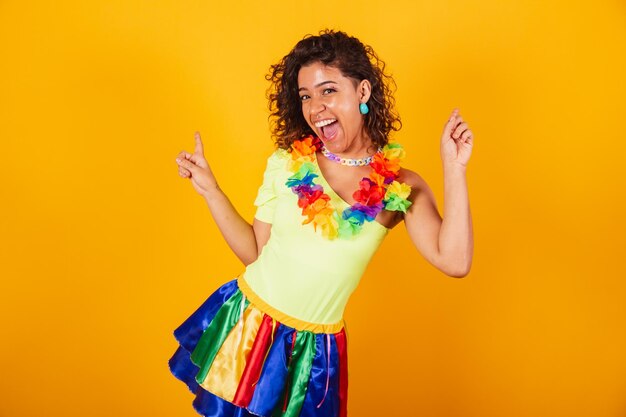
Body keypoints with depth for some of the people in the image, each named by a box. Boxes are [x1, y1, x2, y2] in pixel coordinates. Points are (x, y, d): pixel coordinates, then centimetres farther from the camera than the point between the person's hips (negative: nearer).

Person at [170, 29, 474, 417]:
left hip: (312, 348, -1)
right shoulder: (286, 164, -3)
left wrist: (454, 169, -21)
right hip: (246, 323, 2)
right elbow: (256, 251, 2)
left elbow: (454, 261, -20)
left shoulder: (401, 188, -8)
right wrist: (210, 189, -3)